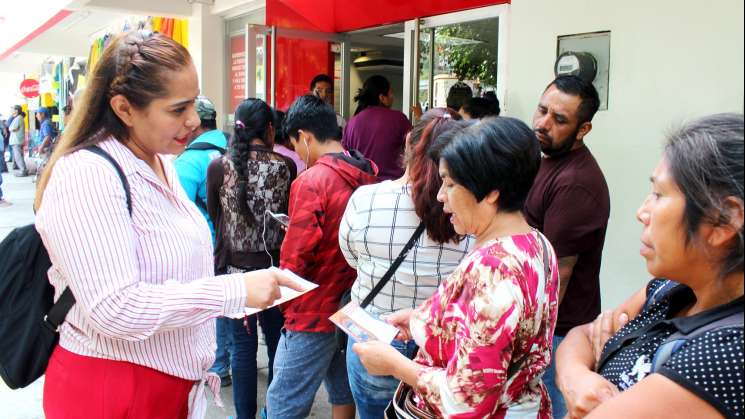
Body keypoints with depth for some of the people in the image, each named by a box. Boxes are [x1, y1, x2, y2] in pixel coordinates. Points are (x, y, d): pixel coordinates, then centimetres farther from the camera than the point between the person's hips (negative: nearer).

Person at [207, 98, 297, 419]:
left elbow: (213, 214, 5)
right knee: (277, 343, 15)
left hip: (235, 267, 0)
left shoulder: (219, 167, -8)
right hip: (276, 267, 1)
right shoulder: (285, 167, -9)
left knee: (243, 346, 9)